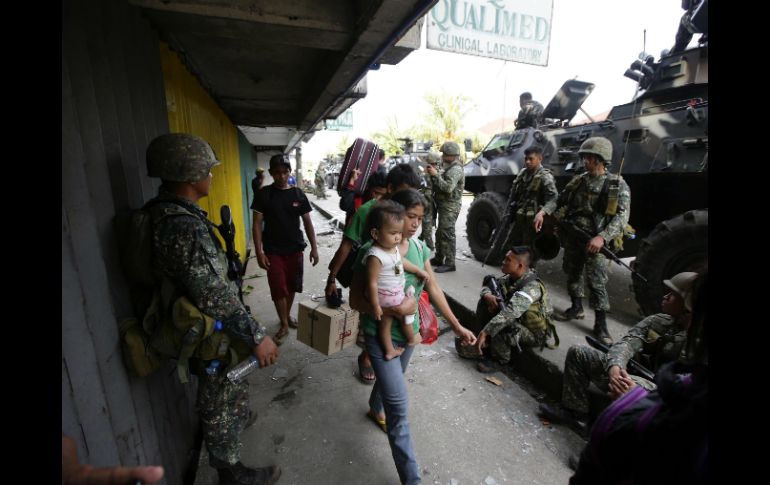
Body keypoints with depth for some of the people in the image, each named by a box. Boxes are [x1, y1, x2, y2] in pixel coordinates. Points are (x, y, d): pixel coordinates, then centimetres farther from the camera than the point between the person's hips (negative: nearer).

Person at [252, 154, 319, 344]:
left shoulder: (298, 194, 1)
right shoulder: (264, 194, -5)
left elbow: (307, 222, 4)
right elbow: (257, 224, -6)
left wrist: (314, 247, -2)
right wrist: (259, 252, -13)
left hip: (295, 249, 2)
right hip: (273, 251, -2)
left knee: (292, 286, 13)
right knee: (278, 289, 1)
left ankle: (287, 315, 36)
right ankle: (284, 325, 18)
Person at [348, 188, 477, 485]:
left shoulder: (420, 247, -5)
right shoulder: (372, 252, -22)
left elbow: (433, 288, 0)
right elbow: (356, 300, -18)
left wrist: (456, 326, -1)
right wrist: (394, 310, -30)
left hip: (409, 331, 6)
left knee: (390, 380, 30)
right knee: (399, 406, -3)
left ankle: (375, 409, 62)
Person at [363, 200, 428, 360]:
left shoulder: (393, 248, -3)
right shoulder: (375, 256, -32)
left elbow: (402, 262, 15)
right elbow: (372, 283, -27)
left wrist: (419, 271, 22)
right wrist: (375, 306, -22)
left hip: (396, 292, 8)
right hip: (386, 296, -8)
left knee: (385, 323, 21)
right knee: (408, 311, 14)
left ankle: (389, 350, 39)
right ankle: (411, 338, 39)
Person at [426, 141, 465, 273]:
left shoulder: (456, 169, -14)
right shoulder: (449, 168, 19)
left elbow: (448, 187, -27)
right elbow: (440, 185, 18)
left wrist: (436, 175, -23)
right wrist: (433, 175, 5)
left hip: (450, 207, -11)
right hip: (443, 205, 11)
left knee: (447, 234, -11)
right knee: (440, 233, 15)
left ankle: (450, 263, -7)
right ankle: (439, 258, 26)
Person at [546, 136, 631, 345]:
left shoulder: (617, 185, -5)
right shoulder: (577, 181, 9)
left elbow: (621, 216, -13)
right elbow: (559, 202, 14)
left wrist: (602, 237, -27)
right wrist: (543, 211, -5)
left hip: (596, 242, -5)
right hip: (572, 238, 5)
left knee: (597, 283, -5)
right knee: (572, 274, 16)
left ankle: (601, 325, 6)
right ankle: (576, 308, 35)